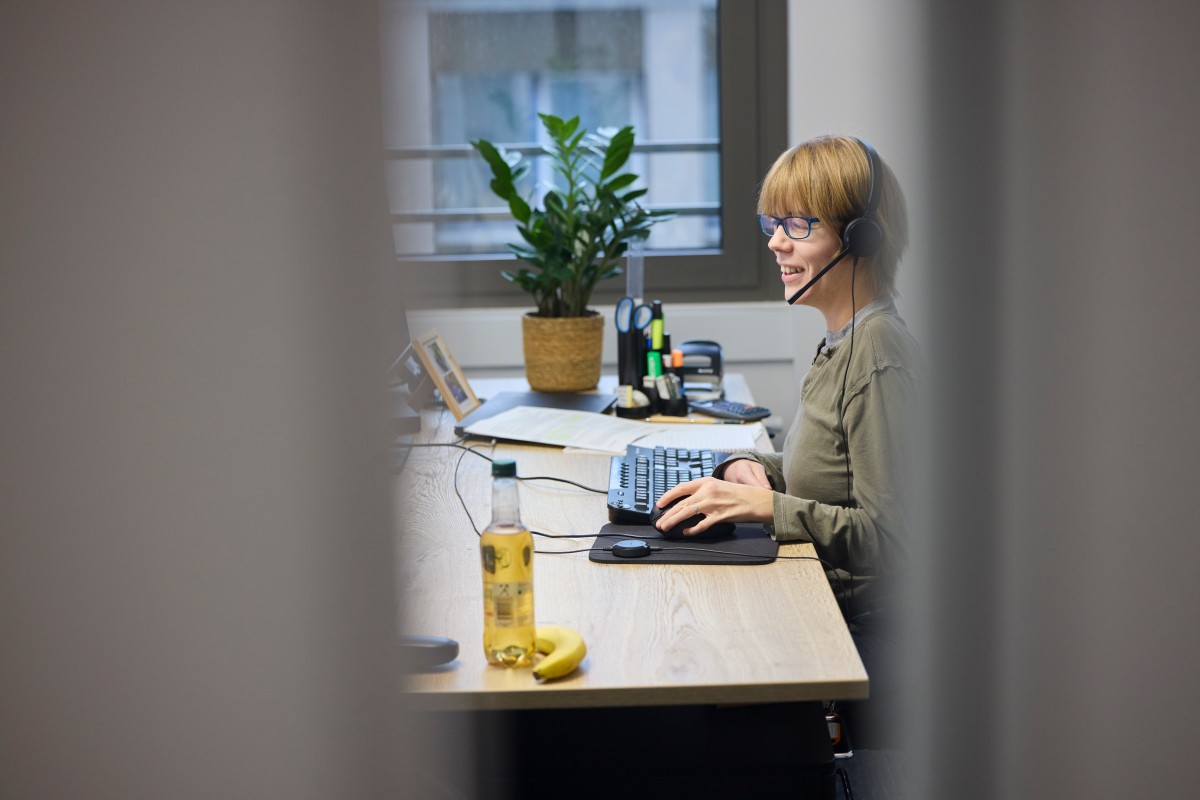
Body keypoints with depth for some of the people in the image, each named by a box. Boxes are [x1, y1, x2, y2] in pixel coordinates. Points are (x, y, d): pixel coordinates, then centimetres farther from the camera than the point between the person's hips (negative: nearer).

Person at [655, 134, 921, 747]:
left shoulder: (880, 357, -20)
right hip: (826, 614, 9)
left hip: (861, 638, -9)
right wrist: (752, 468, 2)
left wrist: (764, 505, -25)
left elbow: (889, 537, -23)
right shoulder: (842, 340, 10)